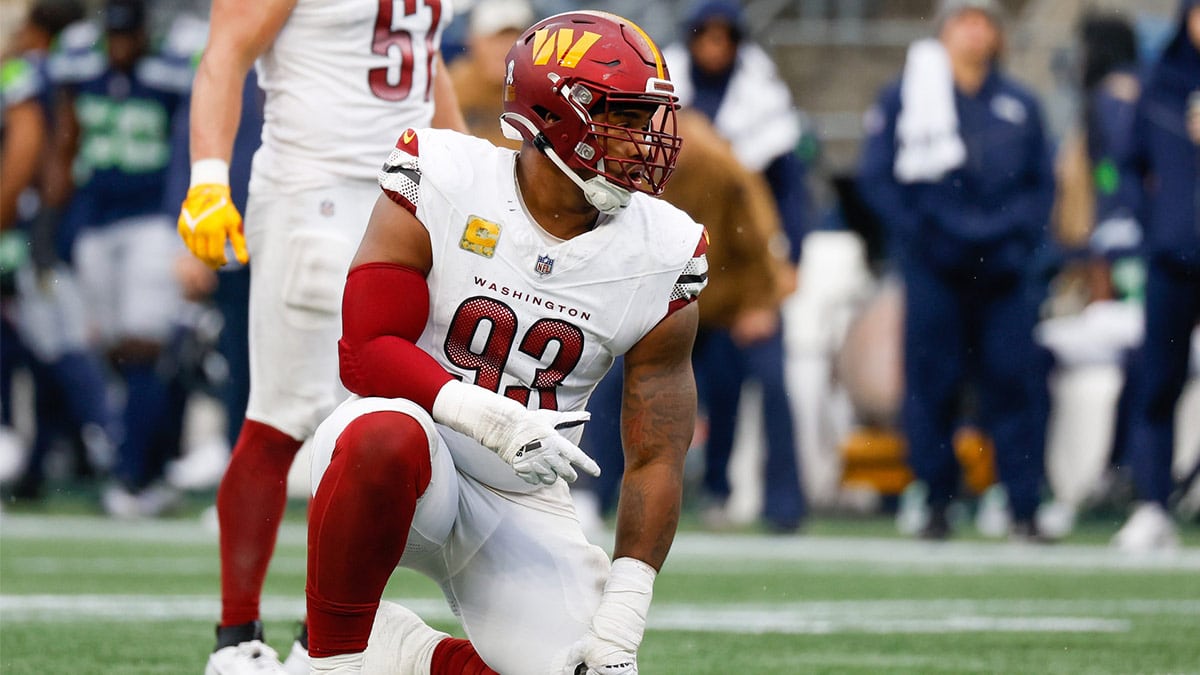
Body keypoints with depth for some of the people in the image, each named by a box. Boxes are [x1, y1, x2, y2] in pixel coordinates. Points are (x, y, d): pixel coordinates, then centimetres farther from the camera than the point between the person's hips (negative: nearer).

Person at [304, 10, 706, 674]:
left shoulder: (658, 259, -4)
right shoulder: (441, 189, -12)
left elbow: (655, 463, -2)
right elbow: (365, 353, -16)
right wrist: (491, 417, -32)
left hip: (522, 507, 4)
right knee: (388, 435, -39)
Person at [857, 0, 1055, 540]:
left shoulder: (1019, 106, 16)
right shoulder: (903, 99, 8)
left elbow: (1042, 183, 16)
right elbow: (876, 177, 4)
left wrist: (1019, 233, -1)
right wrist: (919, 232, -7)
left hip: (1004, 268, 2)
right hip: (935, 267, -2)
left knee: (1016, 383, -4)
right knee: (931, 384, -2)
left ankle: (1023, 509, -1)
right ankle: (936, 504, 7)